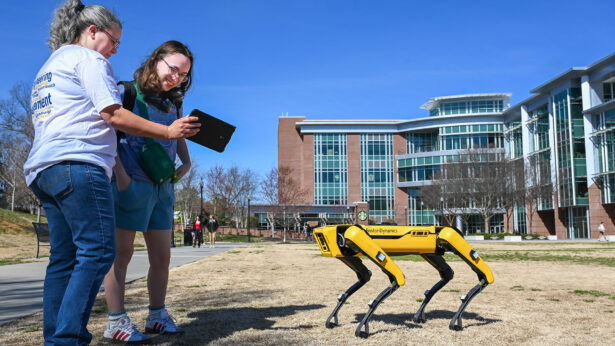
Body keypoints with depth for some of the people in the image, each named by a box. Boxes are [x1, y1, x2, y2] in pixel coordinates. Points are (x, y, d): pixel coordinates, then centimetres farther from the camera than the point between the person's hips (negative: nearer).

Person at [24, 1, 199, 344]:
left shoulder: (47, 68, 31)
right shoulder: (88, 58, 3)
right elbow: (113, 114, -8)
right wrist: (169, 132, -5)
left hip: (42, 169, 10)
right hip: (78, 164, -10)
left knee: (64, 258, 7)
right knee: (98, 251, -13)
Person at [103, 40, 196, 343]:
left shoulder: (172, 104, 14)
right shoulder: (127, 92, -5)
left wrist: (186, 162, 11)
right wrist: (120, 175, -20)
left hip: (162, 188, 7)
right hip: (132, 184, -7)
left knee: (162, 257, 9)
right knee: (122, 253, -1)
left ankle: (157, 317, 22)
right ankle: (116, 322, 7)